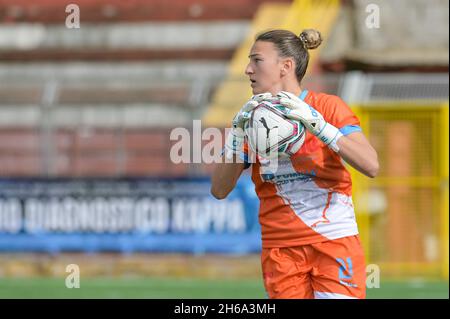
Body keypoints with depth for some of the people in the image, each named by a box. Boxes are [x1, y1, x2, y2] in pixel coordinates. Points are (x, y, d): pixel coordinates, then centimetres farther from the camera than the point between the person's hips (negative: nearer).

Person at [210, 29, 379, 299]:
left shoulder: (328, 106, -2)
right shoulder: (253, 118, 8)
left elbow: (371, 166, -16)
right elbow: (219, 190, 1)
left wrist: (316, 123, -22)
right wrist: (238, 130, -10)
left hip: (334, 242, -3)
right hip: (280, 249, 3)